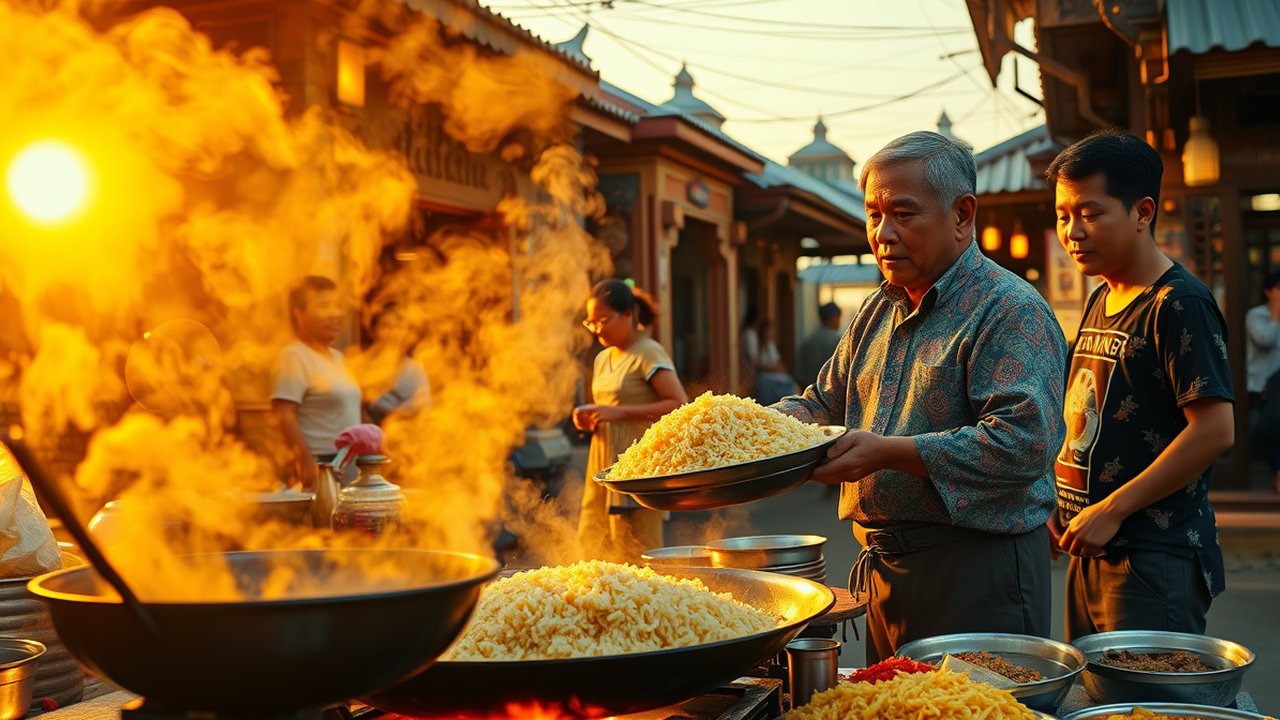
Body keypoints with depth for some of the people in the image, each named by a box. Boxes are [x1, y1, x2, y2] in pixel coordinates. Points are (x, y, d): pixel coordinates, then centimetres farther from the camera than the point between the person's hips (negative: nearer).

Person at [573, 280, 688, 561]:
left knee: (635, 553, -5)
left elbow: (680, 404, -17)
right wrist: (589, 418, 5)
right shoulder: (603, 359, 17)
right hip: (603, 461, 8)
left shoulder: (648, 354, -8)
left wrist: (620, 412, -19)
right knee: (591, 546, 6)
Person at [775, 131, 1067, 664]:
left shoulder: (1010, 311, -13)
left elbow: (1023, 443, -24)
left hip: (978, 571, -8)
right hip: (884, 571, 8)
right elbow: (824, 404, 19)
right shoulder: (877, 311, 14)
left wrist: (889, 452, -26)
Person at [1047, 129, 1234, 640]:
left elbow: (1215, 430, -20)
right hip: (1092, 551, 9)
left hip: (1156, 559, -8)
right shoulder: (1099, 302, 14)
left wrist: (1111, 510, -18)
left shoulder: (1178, 305, -13)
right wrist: (1061, 498, 9)